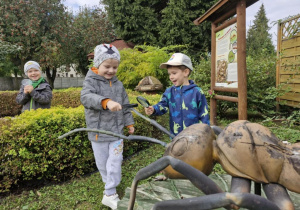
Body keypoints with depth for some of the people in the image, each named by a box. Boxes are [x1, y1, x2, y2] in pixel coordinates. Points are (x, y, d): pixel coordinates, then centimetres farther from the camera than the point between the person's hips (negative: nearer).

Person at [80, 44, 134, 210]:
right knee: (102, 162, 12)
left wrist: (129, 122, 16)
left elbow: (125, 105, 14)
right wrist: (106, 102, -47)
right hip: (98, 132, -3)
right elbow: (86, 98, -32)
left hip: (116, 130, 3)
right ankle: (110, 185, 36)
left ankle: (110, 194, 18)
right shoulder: (91, 81, -11)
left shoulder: (118, 84, 5)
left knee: (115, 162, 4)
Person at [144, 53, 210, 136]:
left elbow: (204, 115, -3)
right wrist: (153, 109, -33)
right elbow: (162, 105, -11)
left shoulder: (197, 92, -7)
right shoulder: (169, 92, 2)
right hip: (175, 137, 3)